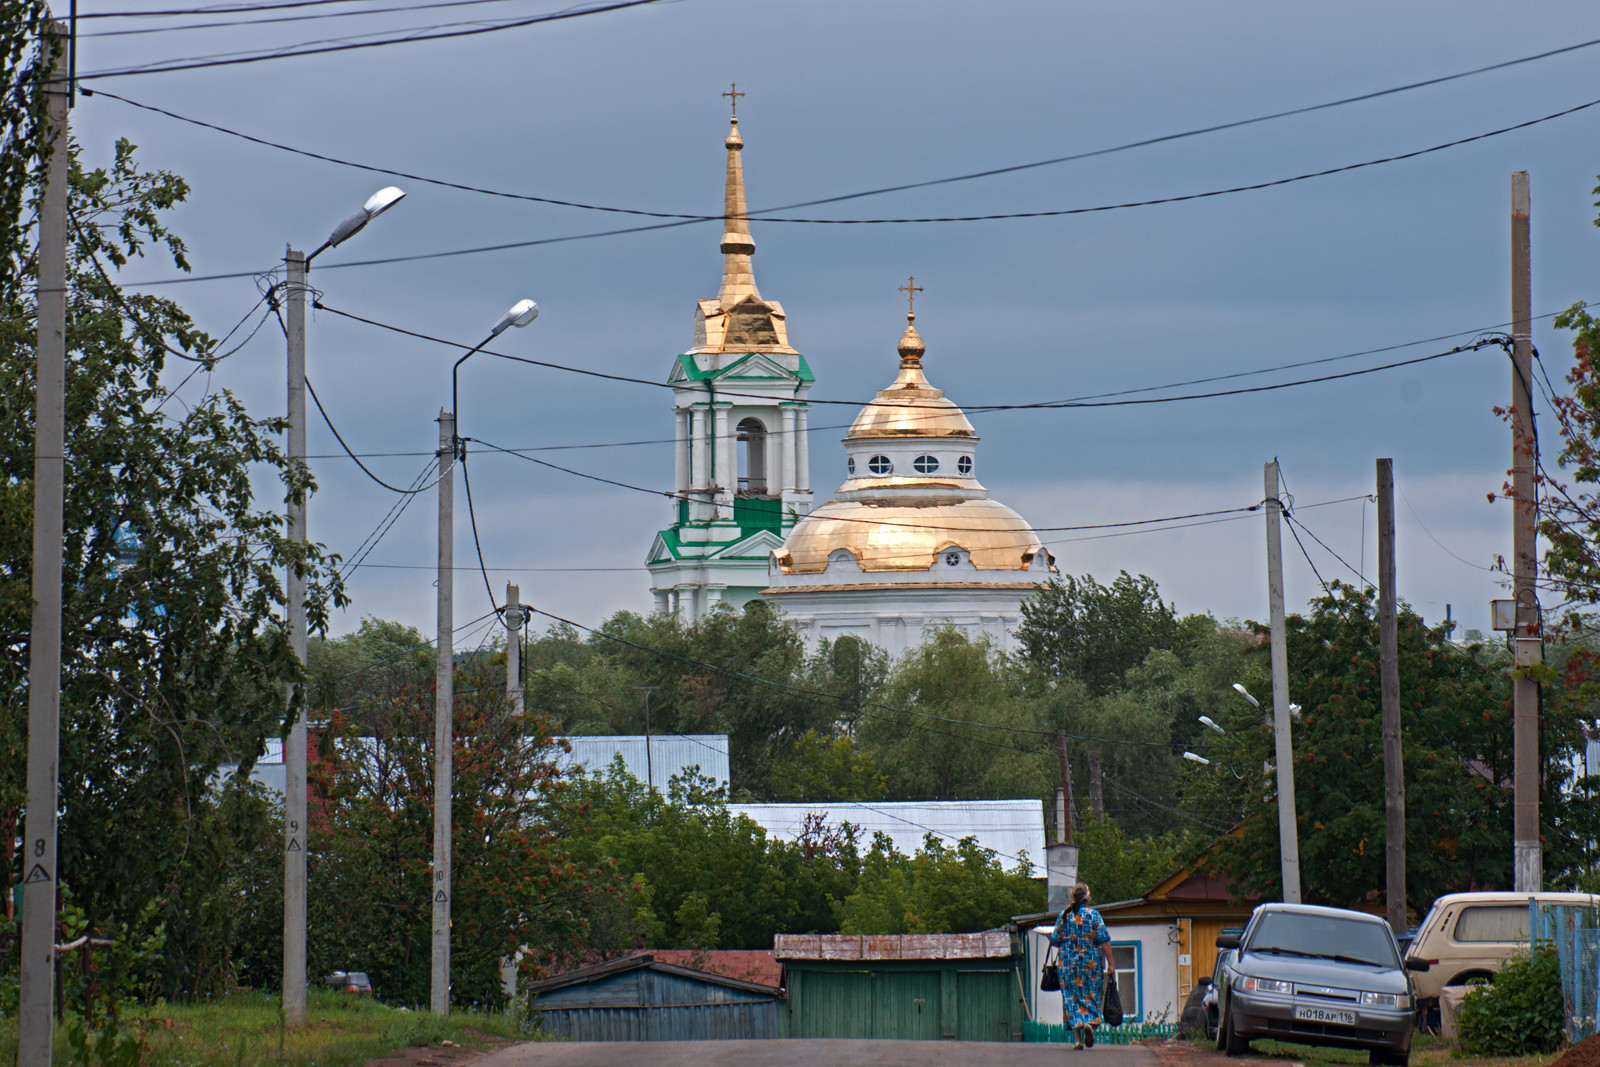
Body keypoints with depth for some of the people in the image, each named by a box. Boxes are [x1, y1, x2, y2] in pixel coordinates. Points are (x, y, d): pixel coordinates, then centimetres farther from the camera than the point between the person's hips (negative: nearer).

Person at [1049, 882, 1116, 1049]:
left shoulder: (1064, 915, -1)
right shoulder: (1094, 915, -6)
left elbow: (1055, 941, 2)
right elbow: (1104, 941, -10)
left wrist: (1050, 936, 26)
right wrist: (1111, 963, -6)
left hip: (1068, 962, 1)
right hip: (1091, 963, -1)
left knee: (1072, 998, 5)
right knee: (1091, 996, 11)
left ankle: (1079, 1039, -2)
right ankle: (1090, 1023, -17)